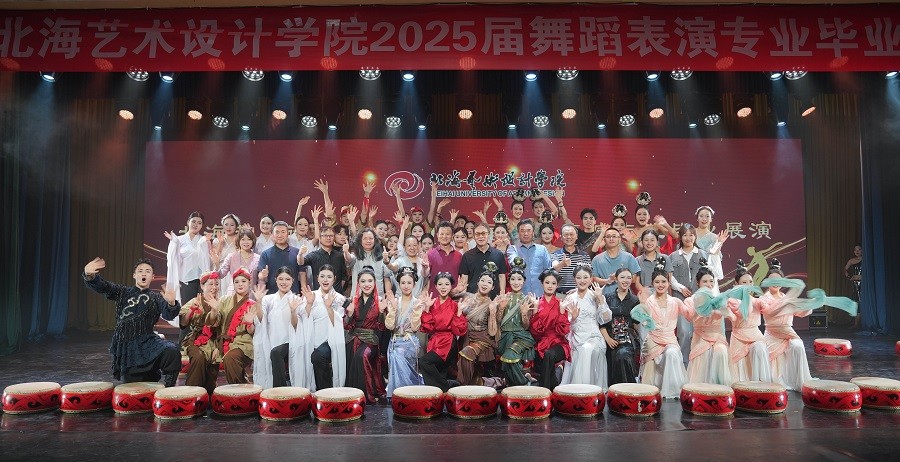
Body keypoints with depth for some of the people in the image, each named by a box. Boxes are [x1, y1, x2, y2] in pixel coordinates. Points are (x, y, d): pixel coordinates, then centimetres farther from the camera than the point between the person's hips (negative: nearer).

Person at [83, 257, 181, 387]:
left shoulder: (156, 298, 7)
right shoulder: (122, 292, 11)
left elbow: (168, 314, -10)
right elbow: (101, 286, -4)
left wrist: (171, 303, -35)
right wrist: (89, 275, -28)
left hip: (147, 342, -1)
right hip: (125, 346, 2)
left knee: (172, 351, -32)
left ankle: (169, 388, -11)